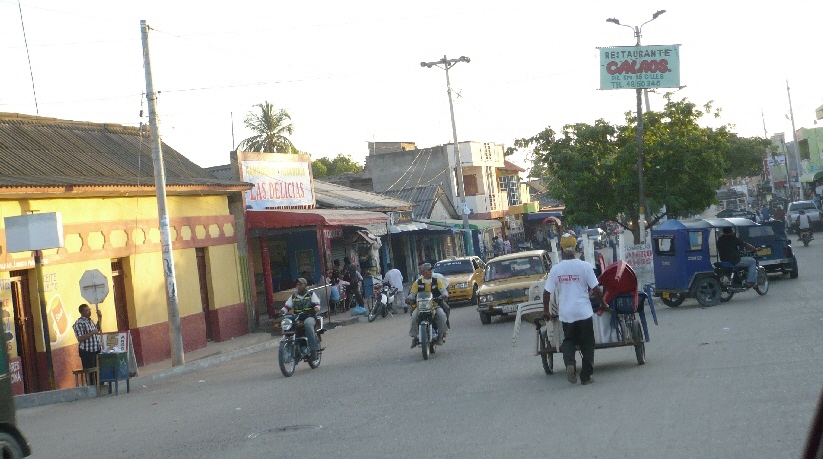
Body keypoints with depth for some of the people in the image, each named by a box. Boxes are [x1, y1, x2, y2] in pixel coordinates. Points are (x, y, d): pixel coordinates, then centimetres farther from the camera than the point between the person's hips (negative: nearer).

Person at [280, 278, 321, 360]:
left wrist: (316, 308, -22)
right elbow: (287, 306, 13)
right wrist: (282, 311, -8)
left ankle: (314, 350, -40)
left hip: (309, 317, -3)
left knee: (308, 324, -39)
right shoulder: (293, 296, 19)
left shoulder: (311, 294, 12)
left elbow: (317, 303, 1)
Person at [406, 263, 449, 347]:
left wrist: (445, 295, -26)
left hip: (435, 305, 0)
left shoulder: (437, 281, 8)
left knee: (441, 314, -30)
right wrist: (409, 298, -21)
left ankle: (441, 335, -15)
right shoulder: (417, 283, 8)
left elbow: (443, 290, -3)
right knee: (414, 316, -28)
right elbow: (412, 293, 3)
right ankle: (414, 336, -16)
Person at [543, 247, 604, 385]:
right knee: (587, 343, 11)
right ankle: (586, 376, 9)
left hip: (565, 313, 2)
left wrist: (546, 311, 15)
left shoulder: (555, 269, -1)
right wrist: (602, 303, 11)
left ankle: (569, 363, -9)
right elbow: (595, 289, -6)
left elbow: (547, 292, 1)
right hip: (584, 312, -2)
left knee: (568, 340, 18)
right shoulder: (584, 266, -7)